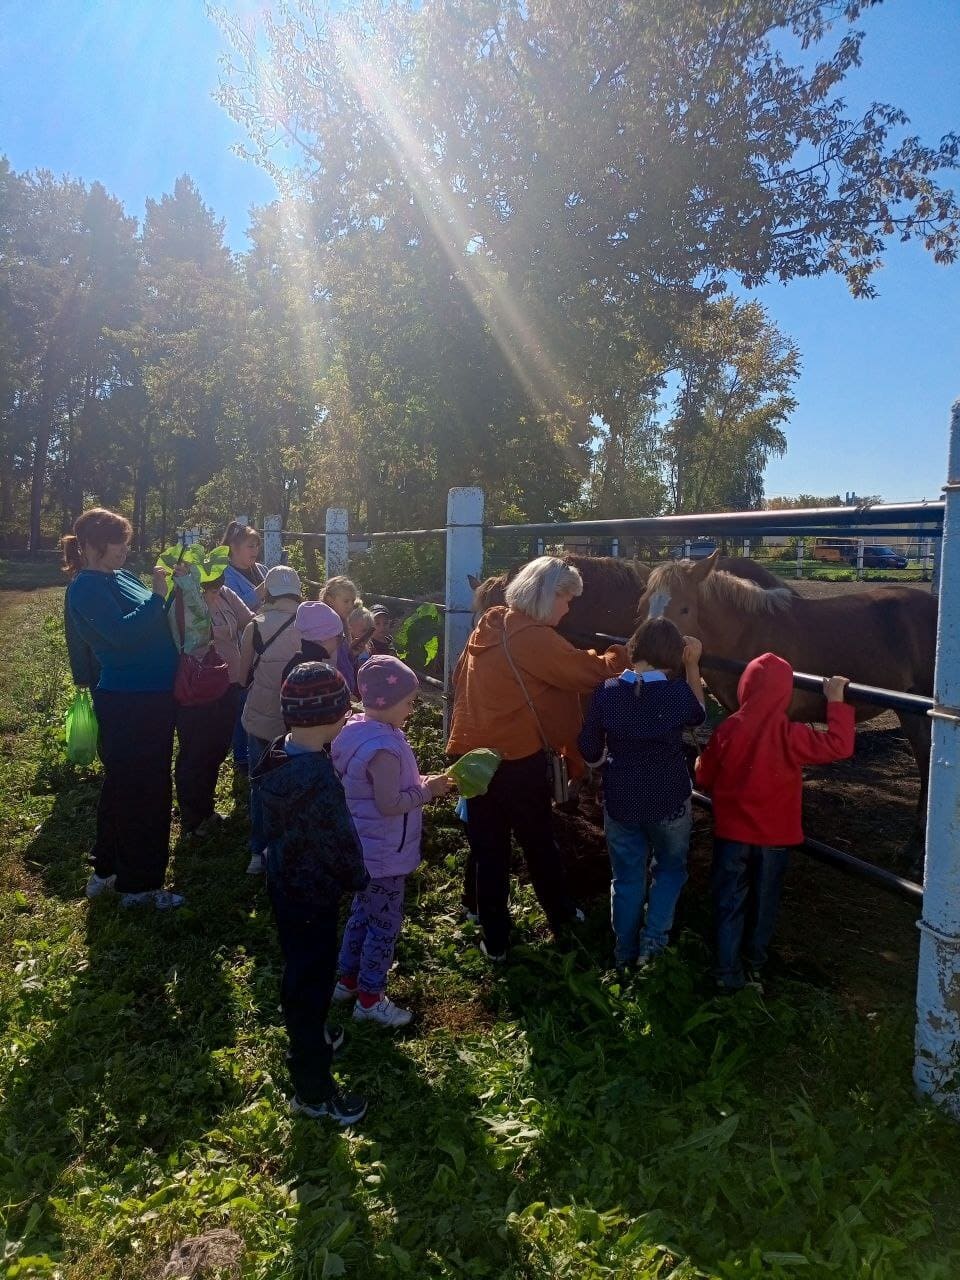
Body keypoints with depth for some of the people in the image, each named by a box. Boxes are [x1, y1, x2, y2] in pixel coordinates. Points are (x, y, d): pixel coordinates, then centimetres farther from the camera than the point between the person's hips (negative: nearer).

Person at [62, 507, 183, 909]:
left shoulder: (121, 578, 12)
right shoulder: (86, 589, -15)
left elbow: (156, 621, 17)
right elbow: (123, 634, -28)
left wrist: (174, 588, 5)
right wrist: (156, 596, -24)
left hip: (151, 697, 10)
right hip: (128, 703, -10)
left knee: (123, 786, 20)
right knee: (144, 791, -1)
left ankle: (107, 869, 35)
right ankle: (139, 885, 13)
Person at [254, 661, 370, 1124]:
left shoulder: (279, 756, -6)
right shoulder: (317, 779, -33)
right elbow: (341, 841, -23)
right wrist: (357, 877, -4)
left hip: (284, 884, 8)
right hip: (312, 896, -8)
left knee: (301, 971, 28)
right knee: (311, 982, 8)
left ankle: (309, 1038, 52)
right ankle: (313, 1092, 26)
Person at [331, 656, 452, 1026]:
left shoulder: (359, 731, 2)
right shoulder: (383, 747, -29)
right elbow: (389, 805, -28)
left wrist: (419, 783, 4)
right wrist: (427, 790, -15)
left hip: (364, 849, 10)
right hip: (384, 855, -10)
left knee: (363, 913, 24)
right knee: (385, 924, 6)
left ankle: (348, 979, 39)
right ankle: (370, 999, 20)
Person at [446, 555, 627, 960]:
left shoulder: (488, 628, 7)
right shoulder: (535, 639, -18)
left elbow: (460, 680, 17)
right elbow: (590, 672, -15)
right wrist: (621, 656, 3)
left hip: (472, 752, 7)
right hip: (517, 758, -6)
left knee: (486, 845, 14)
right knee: (538, 841, 14)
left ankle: (494, 938, 23)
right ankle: (561, 915, 35)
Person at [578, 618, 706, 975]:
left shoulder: (606, 692, -13)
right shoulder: (677, 692, -17)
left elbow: (589, 752, -3)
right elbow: (698, 714, 8)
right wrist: (693, 666, 7)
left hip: (620, 802, 1)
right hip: (670, 802, -1)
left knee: (627, 878, 18)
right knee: (670, 868, 24)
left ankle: (625, 955, 28)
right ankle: (652, 942, 18)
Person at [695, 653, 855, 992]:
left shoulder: (727, 729, -12)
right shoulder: (790, 735, -18)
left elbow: (704, 777, -2)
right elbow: (839, 746, -16)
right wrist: (836, 701, -11)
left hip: (731, 831, 0)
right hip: (773, 835, 0)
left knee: (730, 901, 11)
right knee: (763, 900, 18)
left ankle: (728, 974, 15)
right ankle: (754, 964, 35)